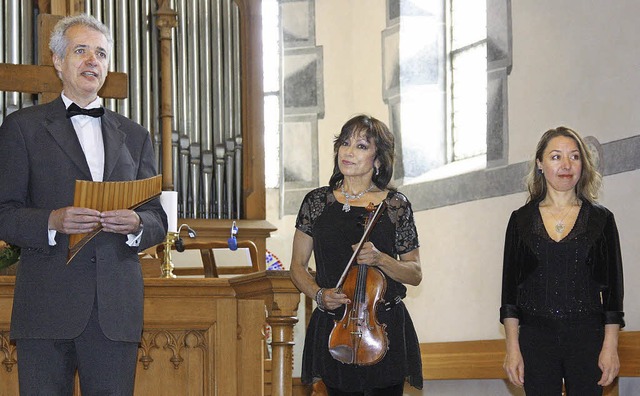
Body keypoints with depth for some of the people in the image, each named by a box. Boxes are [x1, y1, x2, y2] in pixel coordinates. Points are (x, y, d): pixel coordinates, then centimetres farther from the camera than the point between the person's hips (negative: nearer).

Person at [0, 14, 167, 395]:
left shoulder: (134, 136, 19)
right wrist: (52, 221, -17)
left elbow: (158, 220, 16)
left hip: (117, 309, 3)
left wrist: (136, 224, -7)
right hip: (47, 306, -3)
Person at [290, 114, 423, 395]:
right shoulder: (317, 202, 4)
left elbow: (415, 274, 4)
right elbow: (298, 266, 10)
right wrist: (319, 294, -9)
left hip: (385, 328, -1)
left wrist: (380, 259, -14)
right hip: (333, 328, 1)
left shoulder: (395, 205, 0)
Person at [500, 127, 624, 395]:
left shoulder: (601, 219, 5)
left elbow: (613, 285, 3)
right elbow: (510, 285, 5)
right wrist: (512, 347, -1)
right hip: (535, 338, 1)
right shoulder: (521, 220, 6)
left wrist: (610, 347, -4)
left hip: (587, 336, 0)